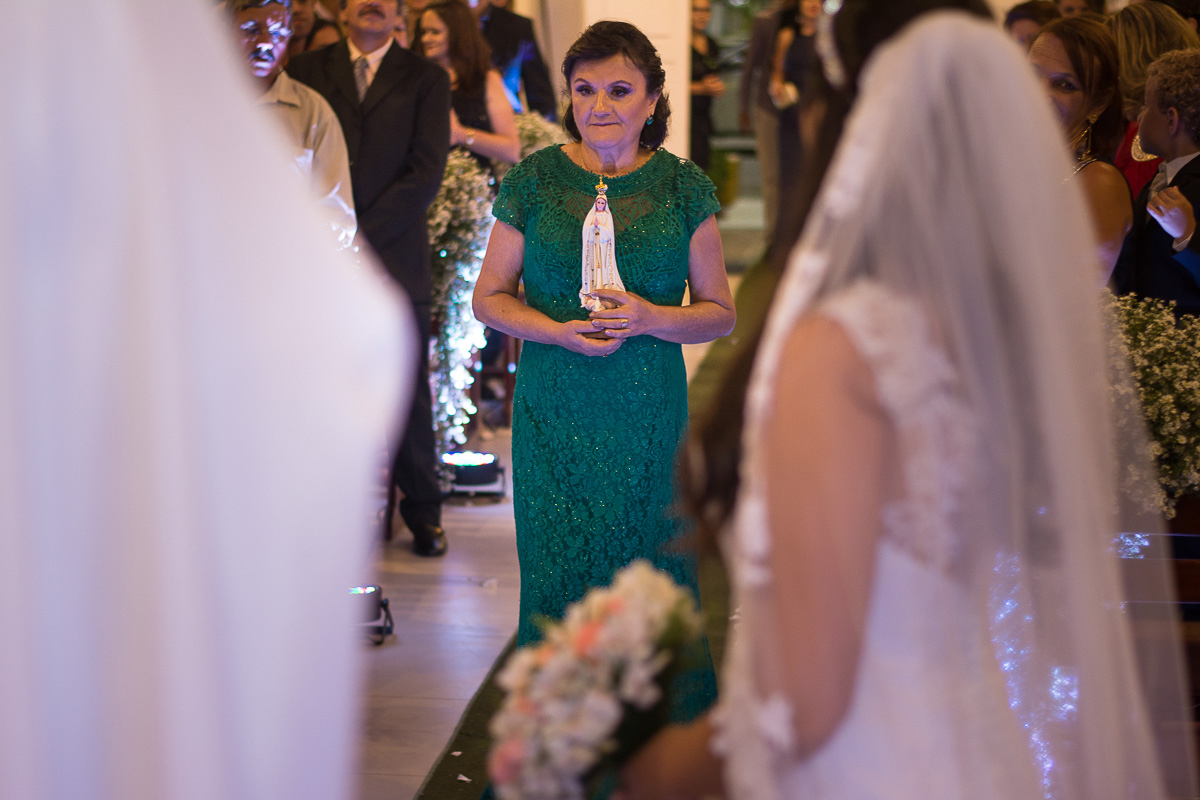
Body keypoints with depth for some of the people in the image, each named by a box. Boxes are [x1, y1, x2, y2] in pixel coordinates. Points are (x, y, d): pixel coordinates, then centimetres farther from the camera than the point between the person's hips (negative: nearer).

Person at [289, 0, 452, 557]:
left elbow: (425, 173, -1)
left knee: (408, 393, 1)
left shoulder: (425, 79, 8)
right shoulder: (307, 70, 12)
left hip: (396, 256, -1)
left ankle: (423, 511, 14)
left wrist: (363, 235, -8)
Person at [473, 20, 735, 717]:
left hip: (651, 416, 0)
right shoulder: (535, 181, 2)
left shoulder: (684, 187, 2)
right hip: (555, 414, 0)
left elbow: (720, 313, 5)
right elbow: (489, 297, 7)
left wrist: (650, 318, -14)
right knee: (558, 575, 4)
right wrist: (559, 331, -12)